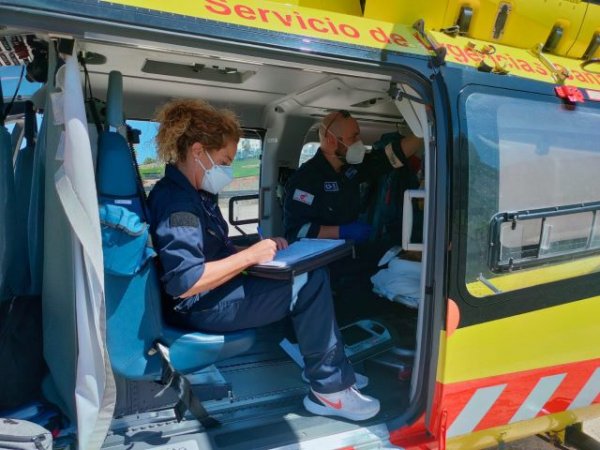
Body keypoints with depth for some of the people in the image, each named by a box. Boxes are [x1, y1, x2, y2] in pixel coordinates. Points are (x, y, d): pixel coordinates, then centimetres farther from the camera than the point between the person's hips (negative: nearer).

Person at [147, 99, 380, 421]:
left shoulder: (193, 193, 13)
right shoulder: (175, 202, -21)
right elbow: (183, 283, -30)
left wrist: (260, 249, 0)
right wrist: (249, 256, -24)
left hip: (214, 294, 11)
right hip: (201, 307, -11)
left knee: (307, 274, 5)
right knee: (311, 282, -20)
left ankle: (334, 370, 9)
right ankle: (331, 390, -6)